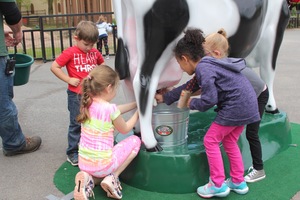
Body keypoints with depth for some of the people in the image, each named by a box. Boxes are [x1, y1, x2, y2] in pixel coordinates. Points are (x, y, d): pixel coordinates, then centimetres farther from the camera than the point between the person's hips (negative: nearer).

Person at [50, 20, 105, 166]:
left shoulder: (94, 52, 4)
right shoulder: (70, 53, -11)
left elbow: (102, 64, 23)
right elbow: (54, 67, -10)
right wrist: (69, 79, -14)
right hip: (76, 95, -5)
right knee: (76, 124, 2)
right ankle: (72, 153, 15)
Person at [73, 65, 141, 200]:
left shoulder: (87, 104, 2)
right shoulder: (110, 108, -17)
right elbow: (125, 129, 1)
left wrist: (136, 104, 23)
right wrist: (138, 113, 15)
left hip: (83, 163, 6)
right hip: (102, 164, -6)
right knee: (135, 141, 13)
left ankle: (89, 178, 6)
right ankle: (111, 178, 5)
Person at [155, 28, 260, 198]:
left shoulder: (202, 68, -15)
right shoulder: (207, 64, 15)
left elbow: (209, 99, -21)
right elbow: (189, 86, 24)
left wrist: (192, 103, -1)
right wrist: (165, 98, 31)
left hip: (235, 107, -10)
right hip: (247, 105, 10)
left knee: (211, 140, 2)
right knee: (229, 141, 21)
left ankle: (218, 185, 11)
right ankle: (238, 182, 30)